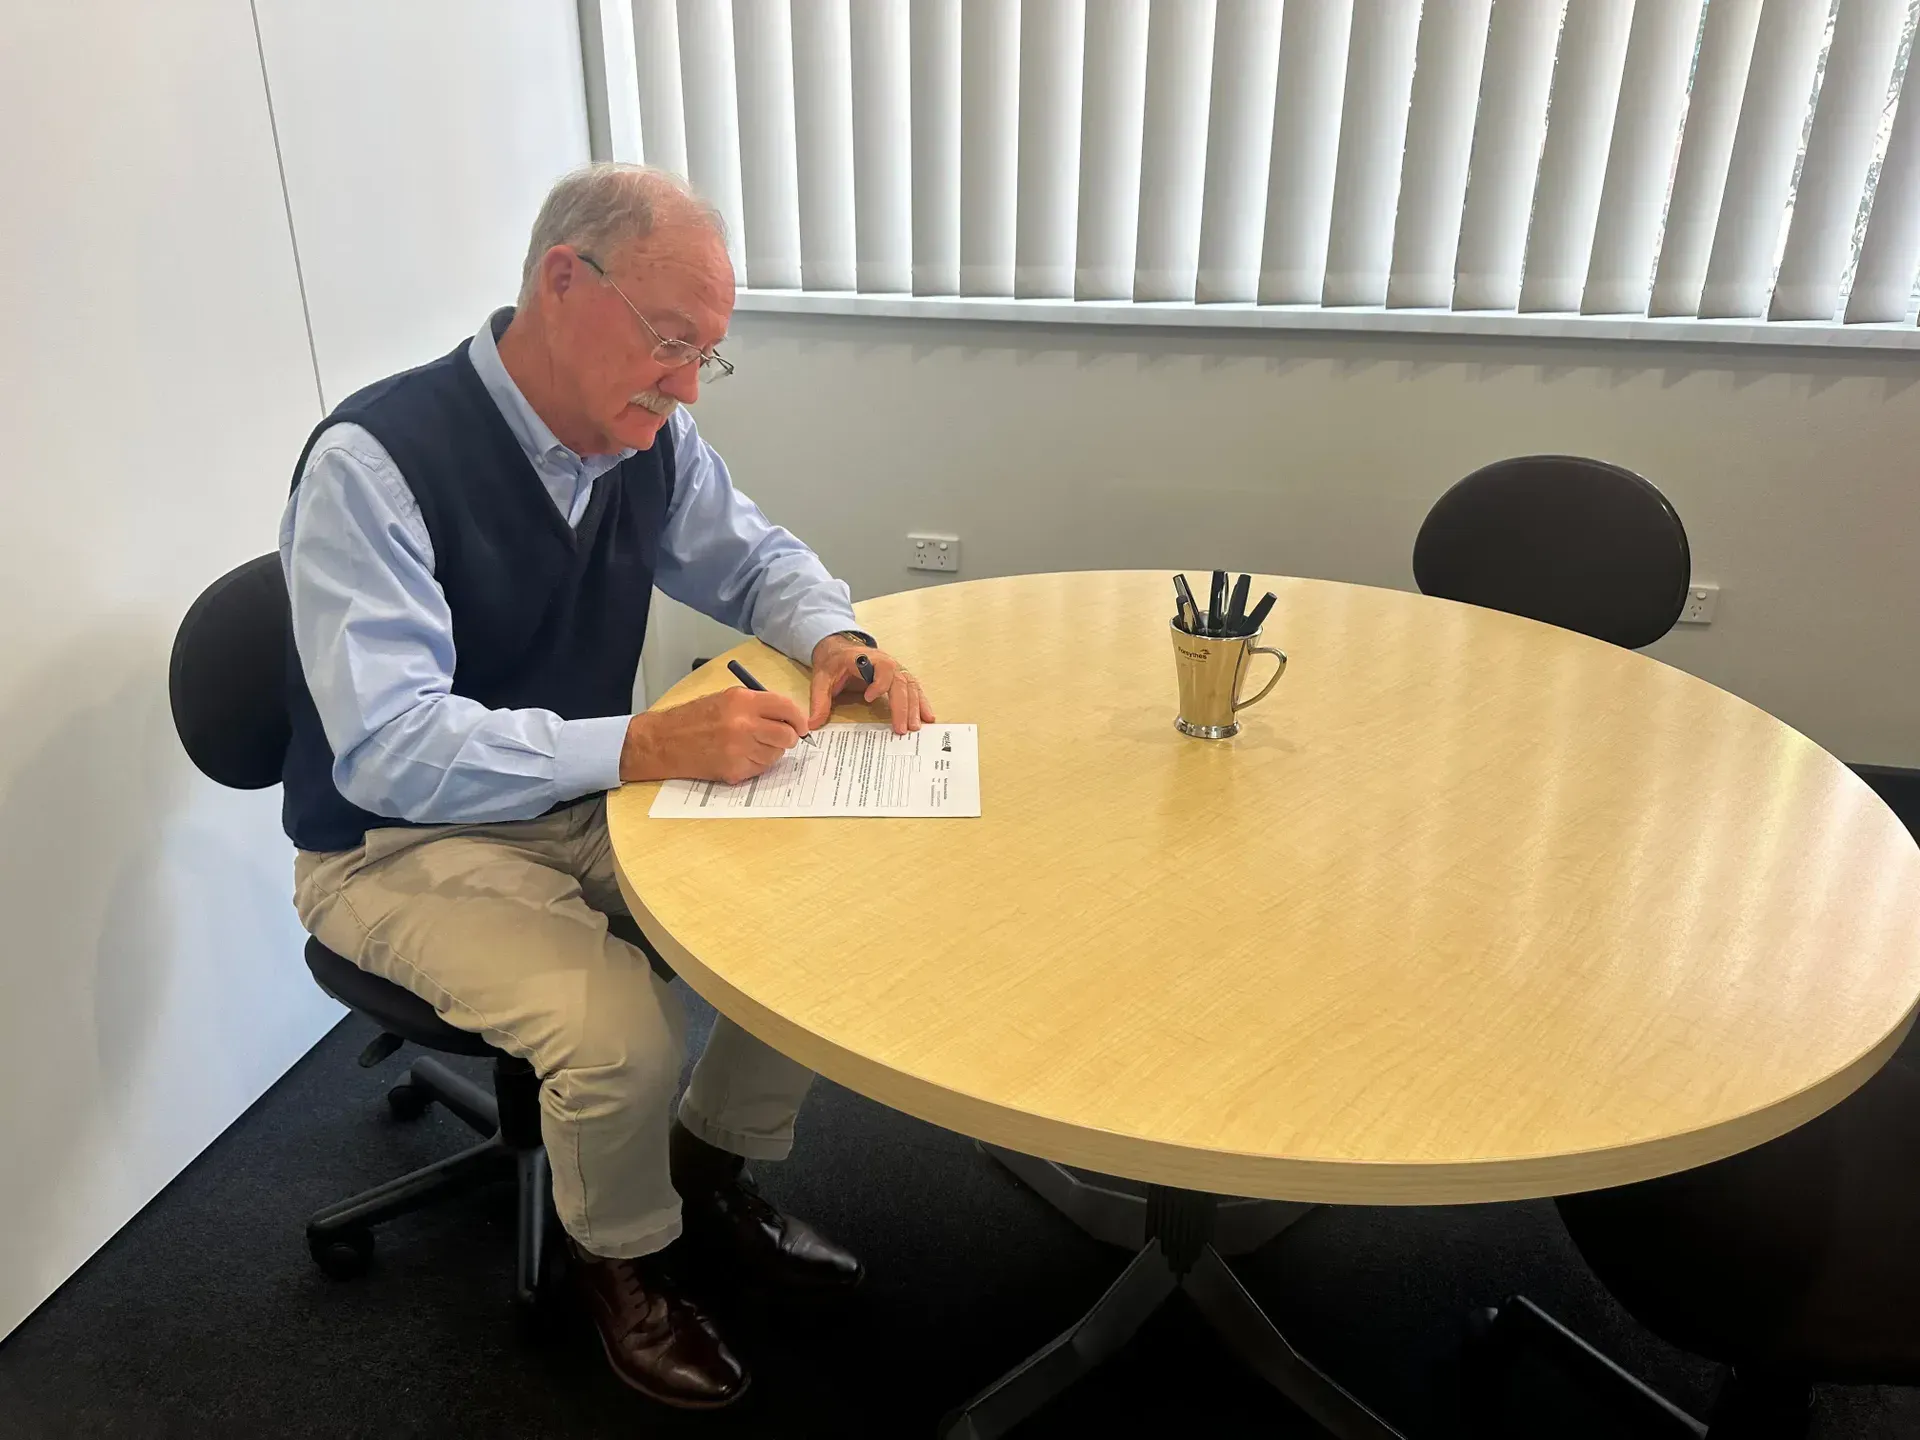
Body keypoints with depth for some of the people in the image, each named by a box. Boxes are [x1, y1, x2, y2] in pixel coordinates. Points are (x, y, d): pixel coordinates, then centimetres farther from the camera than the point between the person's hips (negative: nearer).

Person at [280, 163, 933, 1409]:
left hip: (589, 801, 6)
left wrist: (836, 642, -11)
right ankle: (624, 1256, 7)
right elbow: (388, 749, -29)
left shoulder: (649, 438, -4)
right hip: (402, 846, -6)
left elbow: (758, 558, 12)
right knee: (622, 1033, -29)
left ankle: (714, 1177, 16)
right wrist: (646, 745, -39)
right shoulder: (375, 461, -23)